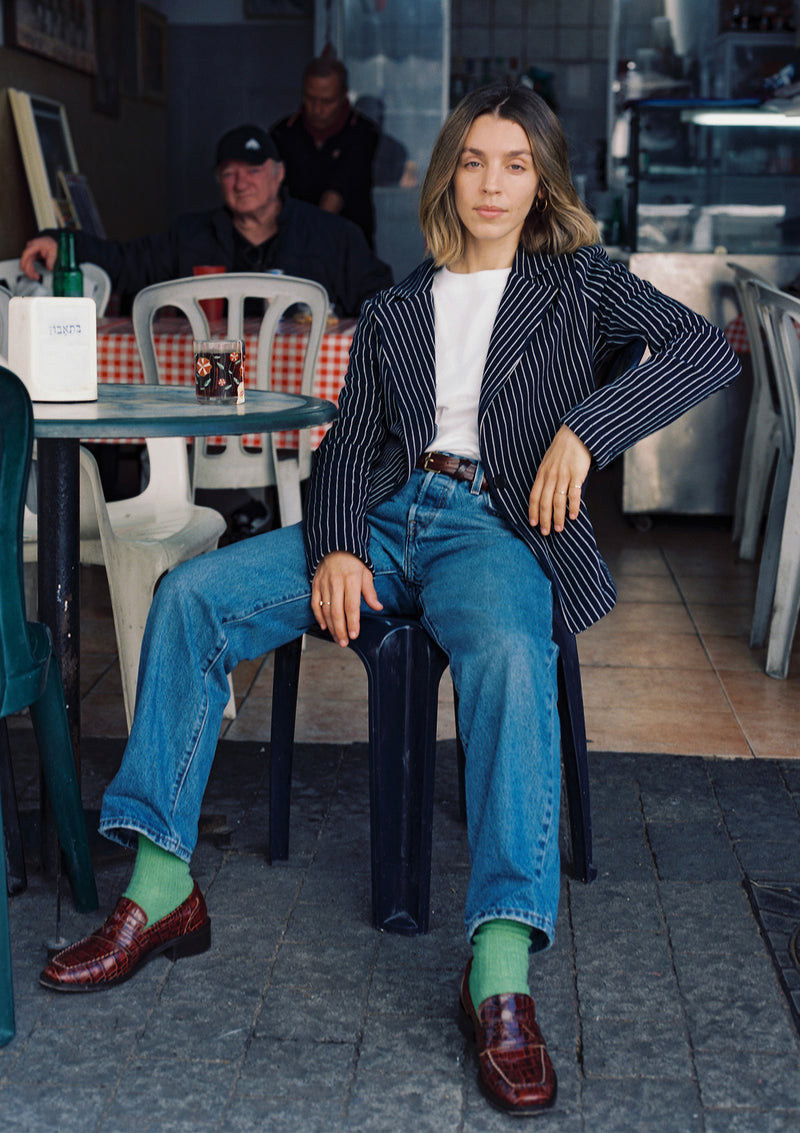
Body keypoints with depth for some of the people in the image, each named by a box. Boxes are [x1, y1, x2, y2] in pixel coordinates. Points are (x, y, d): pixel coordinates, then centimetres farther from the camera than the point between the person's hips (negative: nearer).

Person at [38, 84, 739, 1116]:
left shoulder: (577, 282, 12)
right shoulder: (394, 312, 22)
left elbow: (707, 351, -2)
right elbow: (349, 443, 13)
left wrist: (583, 427, -16)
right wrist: (335, 547, -8)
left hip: (497, 525, -4)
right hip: (385, 518, 4)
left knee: (508, 653, -39)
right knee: (191, 595, -17)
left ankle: (502, 972, -43)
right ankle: (161, 887, -15)